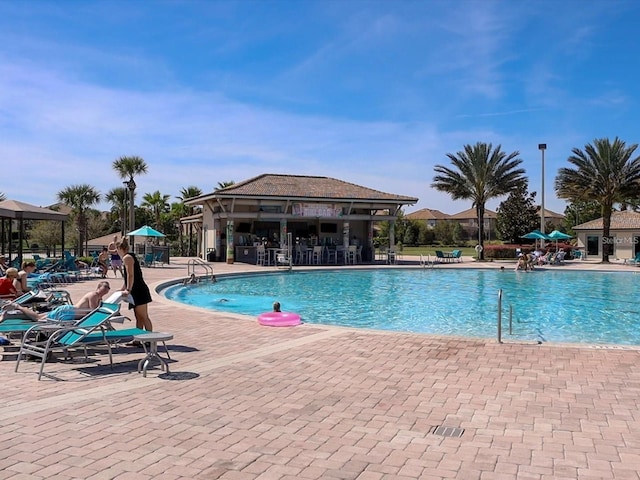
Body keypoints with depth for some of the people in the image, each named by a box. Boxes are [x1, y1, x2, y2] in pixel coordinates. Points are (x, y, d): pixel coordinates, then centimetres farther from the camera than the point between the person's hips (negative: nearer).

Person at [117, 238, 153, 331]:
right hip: (138, 292, 10)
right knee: (139, 318, 11)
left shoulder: (127, 258, -11)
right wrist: (122, 290, 30)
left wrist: (128, 290, -20)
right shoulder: (130, 257, 19)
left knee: (143, 317, -8)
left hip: (138, 291, -10)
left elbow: (130, 275, -20)